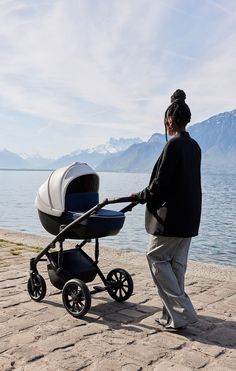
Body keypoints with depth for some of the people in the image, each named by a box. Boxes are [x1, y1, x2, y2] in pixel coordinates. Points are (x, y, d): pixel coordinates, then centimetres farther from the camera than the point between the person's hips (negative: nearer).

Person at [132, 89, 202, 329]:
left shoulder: (173, 144, -16)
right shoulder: (194, 146, 10)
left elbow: (160, 182, -16)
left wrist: (141, 196, 2)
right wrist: (148, 195, 22)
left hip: (171, 215, -9)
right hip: (190, 216, 9)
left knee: (156, 258, 3)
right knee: (176, 263, 13)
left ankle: (182, 312, 2)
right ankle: (173, 315, 21)